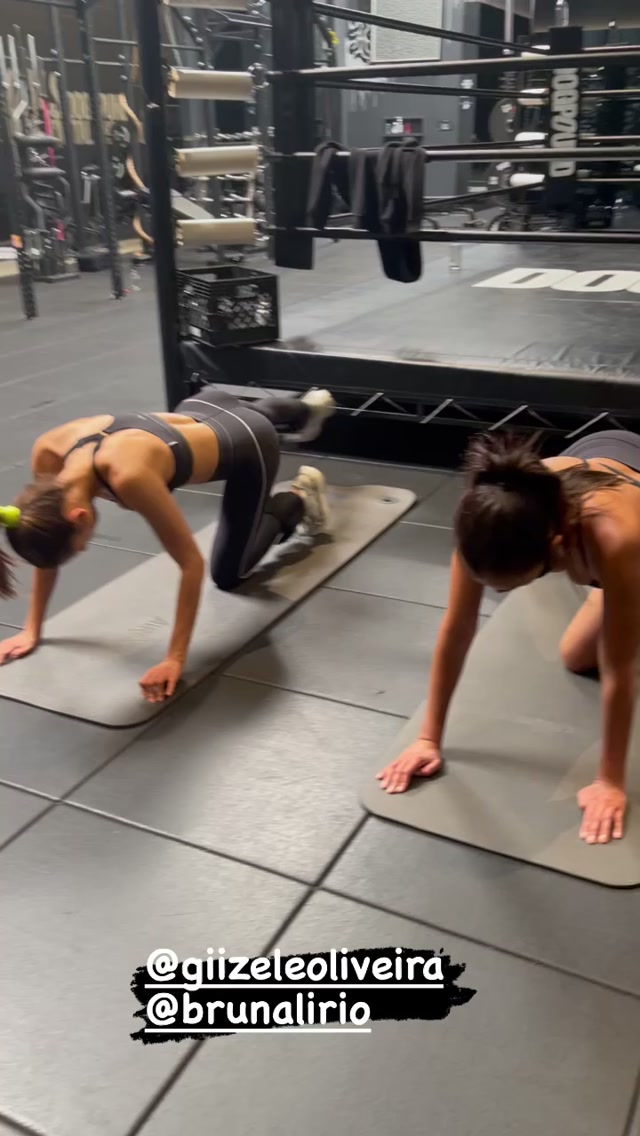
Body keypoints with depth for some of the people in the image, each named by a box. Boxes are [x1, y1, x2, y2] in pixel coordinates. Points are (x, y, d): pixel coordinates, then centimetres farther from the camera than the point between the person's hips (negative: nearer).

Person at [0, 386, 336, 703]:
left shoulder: (129, 476, -46)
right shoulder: (47, 455, -28)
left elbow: (191, 563, -39)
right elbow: (52, 540, -13)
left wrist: (175, 659, -37)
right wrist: (32, 629, -11)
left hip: (250, 446, -5)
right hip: (198, 416, 6)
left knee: (227, 574, 11)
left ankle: (299, 499, 29)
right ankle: (307, 408, 72)